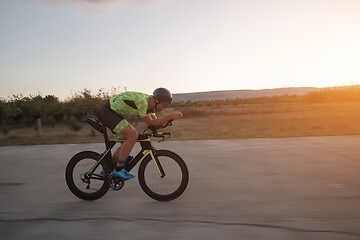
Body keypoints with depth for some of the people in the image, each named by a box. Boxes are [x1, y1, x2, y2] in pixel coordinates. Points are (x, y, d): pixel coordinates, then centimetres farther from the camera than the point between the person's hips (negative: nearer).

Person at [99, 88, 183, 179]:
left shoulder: (150, 103, 2)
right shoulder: (142, 100, -28)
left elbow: (155, 122, 4)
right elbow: (150, 123, -24)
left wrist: (169, 118, -12)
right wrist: (170, 116, -27)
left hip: (115, 113, 10)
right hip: (107, 111, -10)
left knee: (127, 141, 10)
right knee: (133, 135, -22)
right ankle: (119, 169, -13)